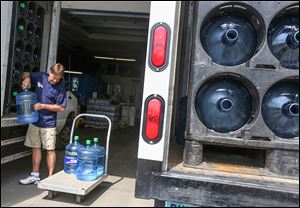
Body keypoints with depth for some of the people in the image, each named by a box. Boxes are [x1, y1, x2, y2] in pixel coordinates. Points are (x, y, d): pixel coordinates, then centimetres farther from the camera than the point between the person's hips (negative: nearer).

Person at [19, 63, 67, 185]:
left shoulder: (60, 88, -14)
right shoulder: (40, 77, -2)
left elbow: (61, 107, -13)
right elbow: (26, 74, 17)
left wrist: (42, 106, -19)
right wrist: (27, 79, -7)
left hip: (48, 124, -5)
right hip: (34, 121, 5)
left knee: (50, 150, 2)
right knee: (36, 148, 14)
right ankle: (35, 176, 28)